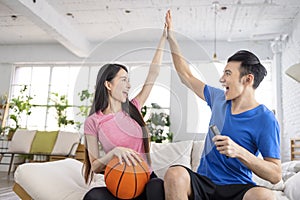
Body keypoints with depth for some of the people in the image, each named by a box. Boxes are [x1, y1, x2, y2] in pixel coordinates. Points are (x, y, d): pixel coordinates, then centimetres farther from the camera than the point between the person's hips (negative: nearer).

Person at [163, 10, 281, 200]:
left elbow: (276, 175, -10)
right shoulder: (219, 99, 7)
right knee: (175, 174, -30)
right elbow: (186, 76, 17)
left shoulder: (265, 119, -9)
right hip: (203, 182, 4)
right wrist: (171, 37, 17)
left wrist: (239, 152, -25)